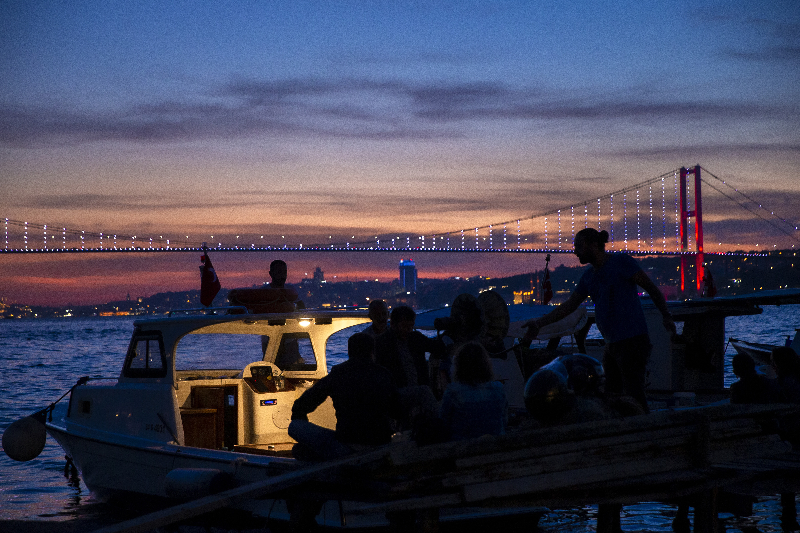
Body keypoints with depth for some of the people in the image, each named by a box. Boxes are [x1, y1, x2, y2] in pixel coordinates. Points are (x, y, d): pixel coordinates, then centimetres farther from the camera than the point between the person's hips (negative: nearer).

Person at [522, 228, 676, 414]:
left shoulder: (622, 262, -5)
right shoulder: (588, 277, 16)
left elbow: (652, 288, -4)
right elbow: (568, 306, 18)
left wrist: (666, 317, -10)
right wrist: (539, 323, 14)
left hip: (632, 341, -8)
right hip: (612, 343, 8)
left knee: (634, 398, -13)